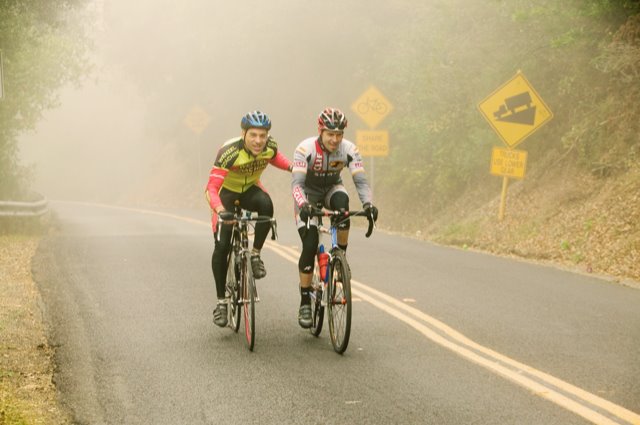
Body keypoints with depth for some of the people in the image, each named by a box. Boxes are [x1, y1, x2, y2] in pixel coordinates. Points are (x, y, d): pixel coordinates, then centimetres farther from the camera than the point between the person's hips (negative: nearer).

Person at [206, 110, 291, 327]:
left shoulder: (270, 146, -20)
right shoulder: (229, 151, -34)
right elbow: (212, 186, -38)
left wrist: (293, 167, -12)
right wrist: (220, 210, -56)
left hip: (250, 190, 3)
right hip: (227, 192, -3)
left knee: (266, 204, -33)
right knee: (222, 245, -12)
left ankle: (255, 255, -13)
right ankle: (221, 300, 1)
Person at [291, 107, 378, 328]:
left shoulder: (349, 150, -21)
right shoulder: (305, 149, -28)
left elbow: (361, 181, -25)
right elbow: (296, 183, -35)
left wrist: (368, 203, -45)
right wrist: (303, 205, -54)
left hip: (332, 189, 2)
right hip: (309, 194, -2)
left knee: (342, 202, -36)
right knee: (309, 246, -17)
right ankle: (305, 302, -6)